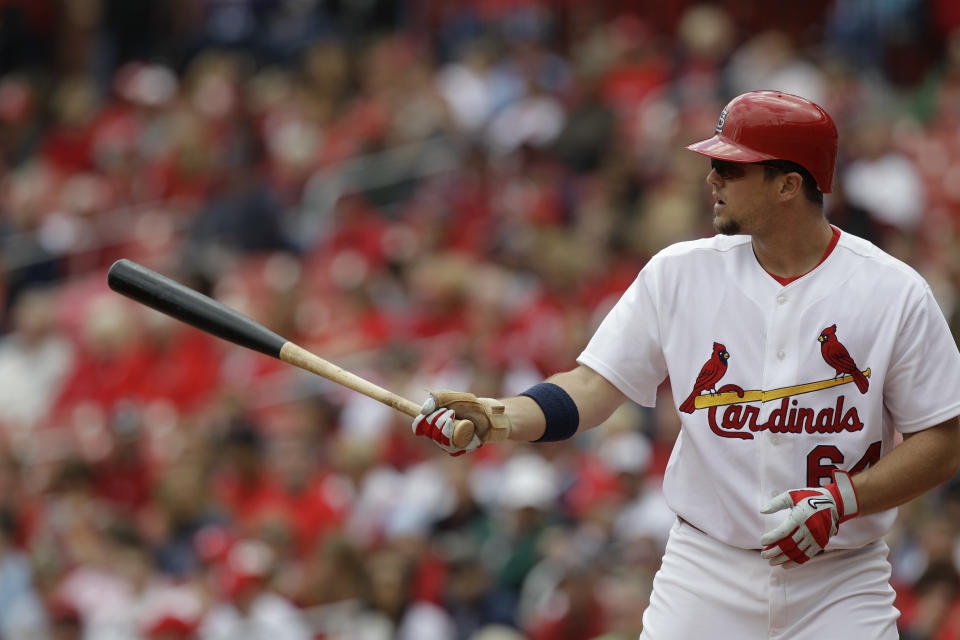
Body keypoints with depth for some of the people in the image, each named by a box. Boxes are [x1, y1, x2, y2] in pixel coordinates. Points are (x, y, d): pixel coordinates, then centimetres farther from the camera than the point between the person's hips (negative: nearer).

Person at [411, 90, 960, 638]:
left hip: (841, 588, -2)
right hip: (707, 573, 2)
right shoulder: (680, 274, 2)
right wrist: (502, 418, -18)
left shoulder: (894, 294, -5)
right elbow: (595, 386, 0)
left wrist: (842, 499, -17)